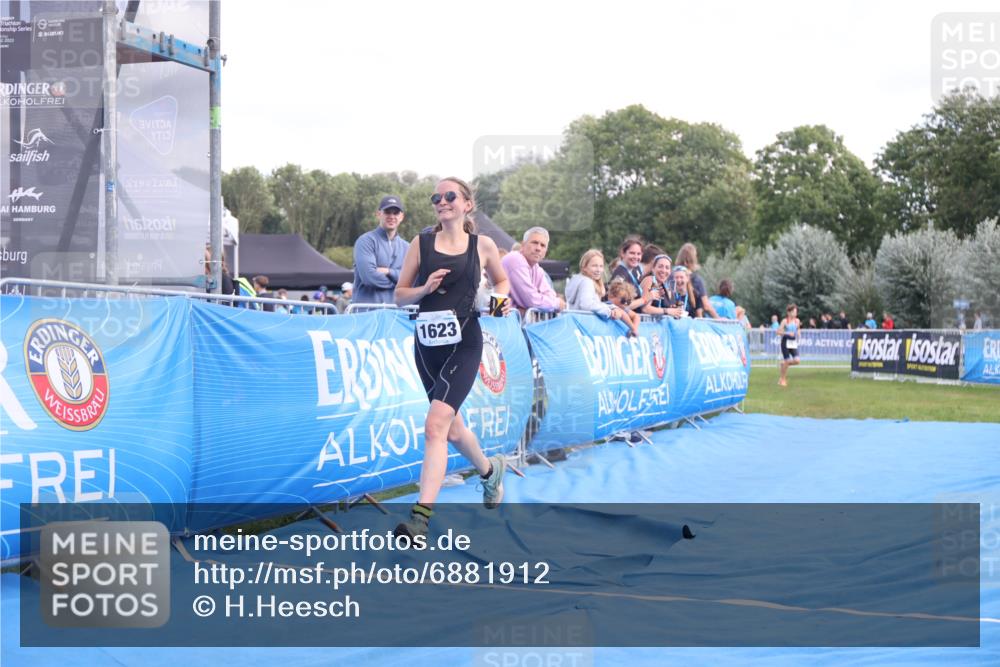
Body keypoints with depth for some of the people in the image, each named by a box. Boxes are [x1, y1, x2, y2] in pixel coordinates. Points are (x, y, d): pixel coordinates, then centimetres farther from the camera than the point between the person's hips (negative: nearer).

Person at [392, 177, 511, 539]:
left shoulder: (483, 246, 2)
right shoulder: (421, 243, 5)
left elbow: (501, 281, 20)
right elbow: (399, 294, 6)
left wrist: (503, 300, -1)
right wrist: (426, 288, -13)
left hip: (464, 344, -4)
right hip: (427, 344, 4)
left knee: (435, 426, -20)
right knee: (452, 429, 17)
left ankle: (421, 516, -21)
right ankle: (490, 469, 47)